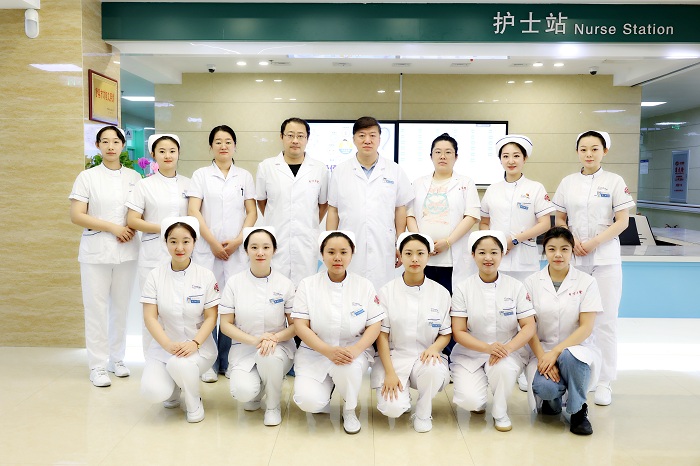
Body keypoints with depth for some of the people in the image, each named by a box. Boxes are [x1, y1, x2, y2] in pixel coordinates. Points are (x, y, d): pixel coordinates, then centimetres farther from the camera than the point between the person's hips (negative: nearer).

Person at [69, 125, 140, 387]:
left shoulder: (134, 177, 8)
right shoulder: (87, 177, 1)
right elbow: (76, 216, -5)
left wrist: (133, 228, -8)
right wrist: (113, 227, -13)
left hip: (126, 251, 2)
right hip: (96, 252, -2)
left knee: (121, 307, 9)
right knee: (96, 309, 0)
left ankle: (117, 359, 23)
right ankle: (98, 366, 10)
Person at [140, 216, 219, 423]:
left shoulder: (205, 276, -4)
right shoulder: (155, 276, -1)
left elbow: (211, 317, -4)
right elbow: (150, 317, -6)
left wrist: (195, 343, -22)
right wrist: (169, 345, -22)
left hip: (199, 346, -1)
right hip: (163, 345, 2)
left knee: (179, 364, -35)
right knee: (153, 392, -23)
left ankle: (194, 403, -1)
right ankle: (175, 389, 16)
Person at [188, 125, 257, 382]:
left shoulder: (245, 176, 12)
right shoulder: (201, 175, 8)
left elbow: (252, 212, 8)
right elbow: (193, 211, 0)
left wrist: (238, 240, -6)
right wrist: (213, 242, -8)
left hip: (237, 250, 1)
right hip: (206, 249, -1)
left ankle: (229, 361, 12)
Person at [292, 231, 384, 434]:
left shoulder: (364, 285, 0)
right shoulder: (307, 284, -2)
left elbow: (374, 326, -2)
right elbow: (300, 326, -8)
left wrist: (355, 349, -22)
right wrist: (329, 351, -24)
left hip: (354, 351, 0)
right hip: (315, 352, 0)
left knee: (347, 367, -35)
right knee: (308, 401, -24)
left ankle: (349, 411, -2)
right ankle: (326, 386, 13)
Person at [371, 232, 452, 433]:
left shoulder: (441, 292, 2)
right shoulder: (387, 291, -1)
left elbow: (446, 334, 6)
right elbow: (382, 335, -3)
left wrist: (434, 347, -18)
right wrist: (390, 373, -14)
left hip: (426, 357, 1)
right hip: (394, 356, -1)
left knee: (434, 370, -35)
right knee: (392, 409, -24)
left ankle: (423, 413, -3)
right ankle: (403, 399, 15)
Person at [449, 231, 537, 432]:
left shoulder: (515, 287, -1)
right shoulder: (463, 289, -4)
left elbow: (529, 327, -6)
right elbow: (458, 332, -8)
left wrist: (508, 348, -25)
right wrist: (488, 348, -25)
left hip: (508, 353, 1)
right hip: (470, 354, 0)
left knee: (502, 367, -34)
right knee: (470, 401, -23)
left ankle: (500, 413, -3)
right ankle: (478, 402, 17)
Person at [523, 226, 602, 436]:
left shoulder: (586, 282, -2)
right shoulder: (532, 282, 1)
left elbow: (586, 328, -9)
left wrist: (556, 352, -21)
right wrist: (542, 357, -18)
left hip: (576, 348, -1)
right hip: (543, 350, 1)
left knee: (569, 356, -38)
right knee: (543, 387, -30)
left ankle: (578, 410, -7)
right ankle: (553, 399, 12)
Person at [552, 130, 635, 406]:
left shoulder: (614, 182, 0)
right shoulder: (567, 183, 7)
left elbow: (622, 221, -4)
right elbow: (559, 220, 10)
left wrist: (593, 242, -15)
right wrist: (572, 240, -9)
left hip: (605, 259, -2)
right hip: (574, 259, 2)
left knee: (605, 320, 1)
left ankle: (604, 382, 11)